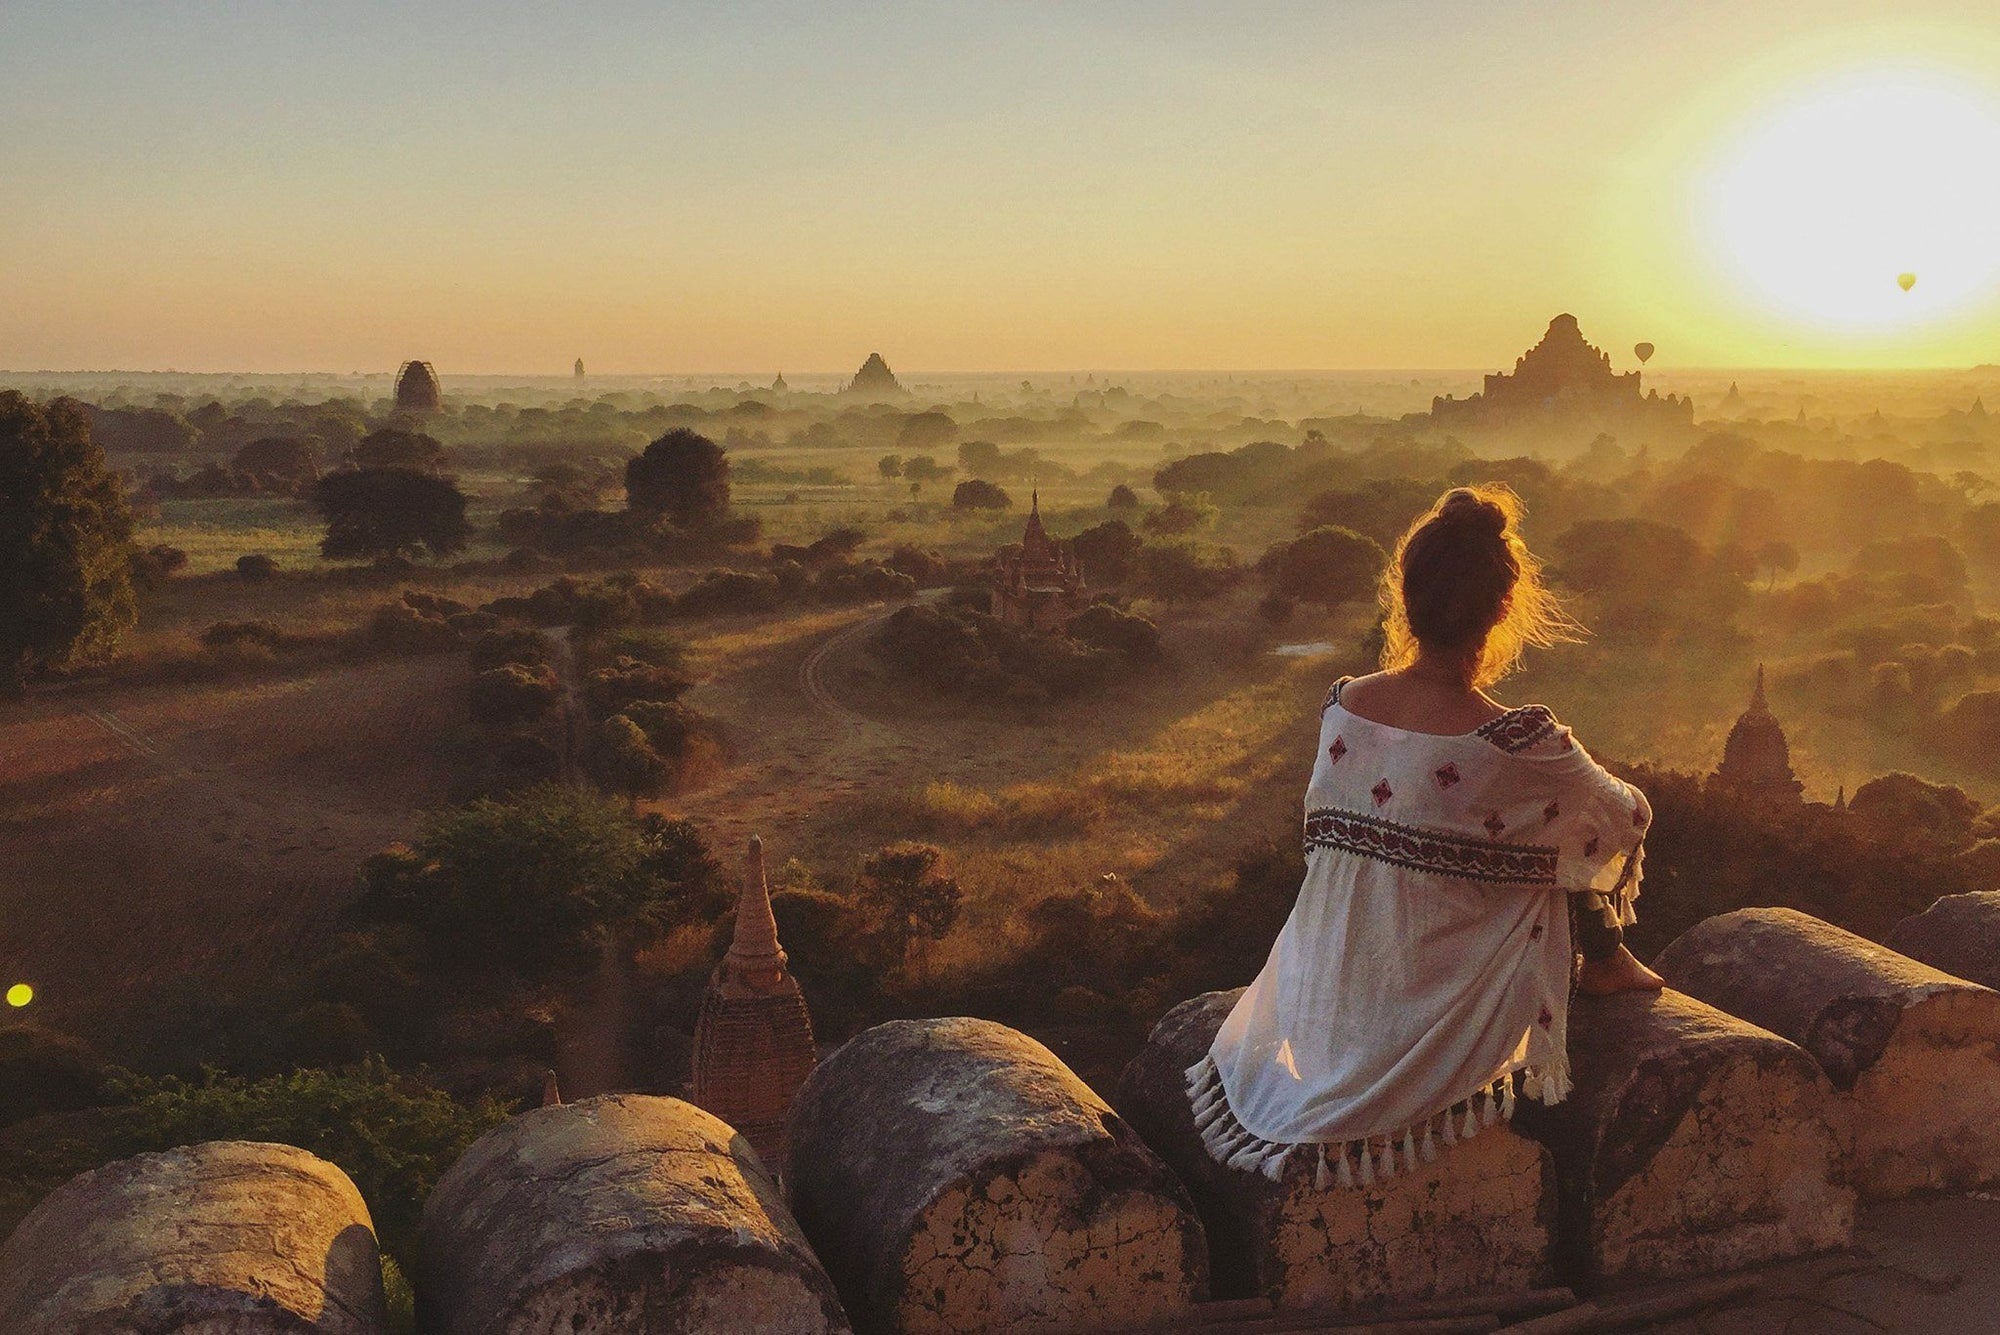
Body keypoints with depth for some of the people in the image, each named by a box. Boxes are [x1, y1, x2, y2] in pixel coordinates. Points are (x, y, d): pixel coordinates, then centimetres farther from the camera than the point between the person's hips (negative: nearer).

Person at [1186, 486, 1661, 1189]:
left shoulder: (1341, 707, -9)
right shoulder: (1520, 743, -23)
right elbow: (1628, 817, -3)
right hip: (1441, 1034, -5)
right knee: (1596, 826, 15)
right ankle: (1606, 964, 38)